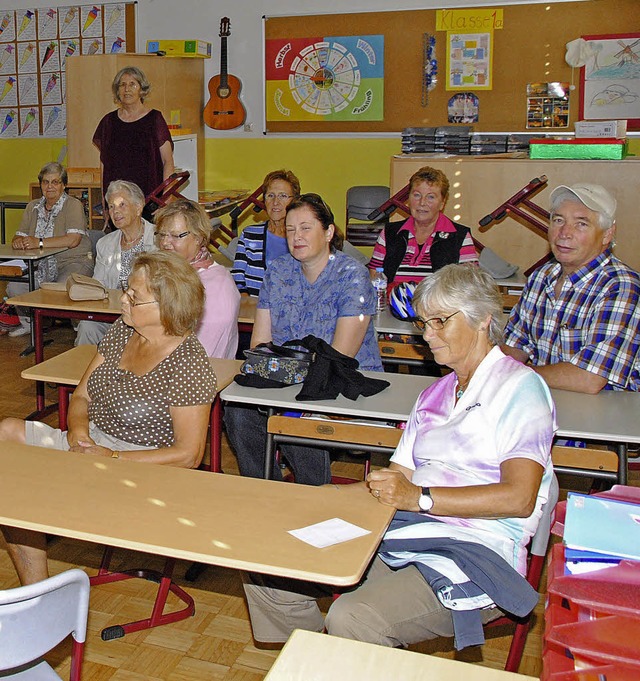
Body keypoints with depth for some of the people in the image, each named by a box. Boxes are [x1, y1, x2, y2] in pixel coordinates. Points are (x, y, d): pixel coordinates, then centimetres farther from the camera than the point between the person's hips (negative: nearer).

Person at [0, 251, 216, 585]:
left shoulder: (188, 364, -17)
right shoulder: (123, 330, 5)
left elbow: (189, 455, -17)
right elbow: (81, 395, 11)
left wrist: (112, 458, -20)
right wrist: (78, 429, -11)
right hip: (91, 443, 8)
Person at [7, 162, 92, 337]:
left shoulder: (74, 205, -8)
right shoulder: (33, 207, 13)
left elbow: (73, 240, -22)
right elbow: (20, 236, 12)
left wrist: (39, 242, -25)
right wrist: (18, 241, -15)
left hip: (73, 261, -6)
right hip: (42, 265, 6)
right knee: (14, 287, -15)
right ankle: (28, 323, 13)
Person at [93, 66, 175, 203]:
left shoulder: (154, 118, 2)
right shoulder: (109, 121, 12)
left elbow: (168, 162, 0)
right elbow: (103, 163, 15)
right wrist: (104, 197, 8)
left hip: (150, 194, -2)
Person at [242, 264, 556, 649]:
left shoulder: (520, 387, -3)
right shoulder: (434, 395, 22)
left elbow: (519, 498, -15)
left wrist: (420, 498, -22)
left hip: (474, 552, -7)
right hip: (403, 537, 8)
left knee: (352, 618, -31)